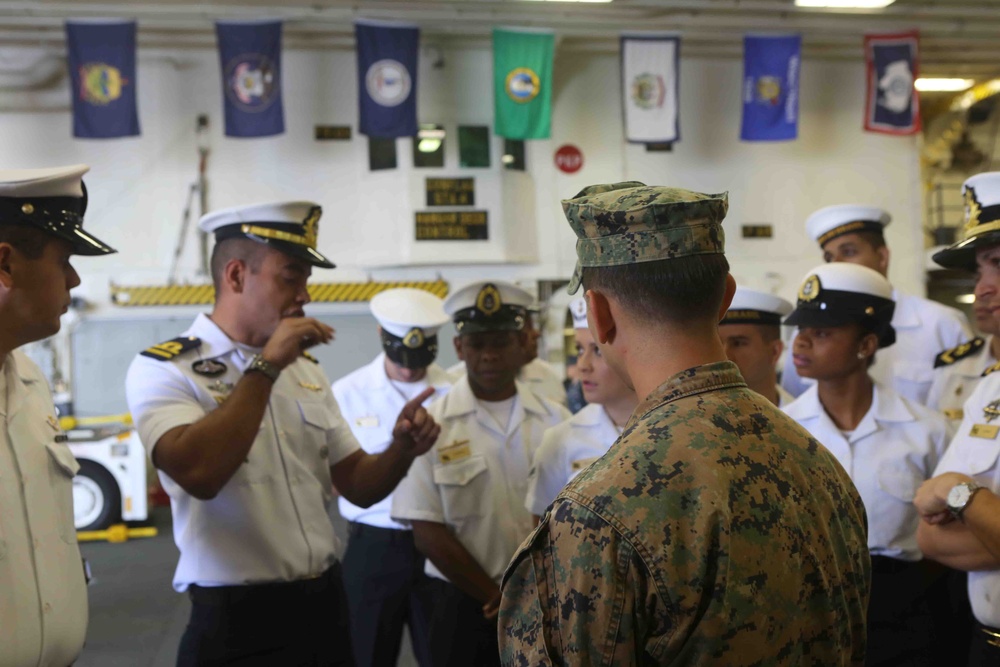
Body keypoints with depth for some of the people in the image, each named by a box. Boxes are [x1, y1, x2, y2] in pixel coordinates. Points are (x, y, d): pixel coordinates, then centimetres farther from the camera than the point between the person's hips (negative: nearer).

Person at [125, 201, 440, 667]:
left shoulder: (306, 371, 10)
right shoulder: (162, 370, -8)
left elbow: (358, 486, 12)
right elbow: (198, 473, -26)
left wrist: (402, 447, -9)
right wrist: (266, 365, -21)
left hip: (325, 609, 6)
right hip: (236, 623, -6)